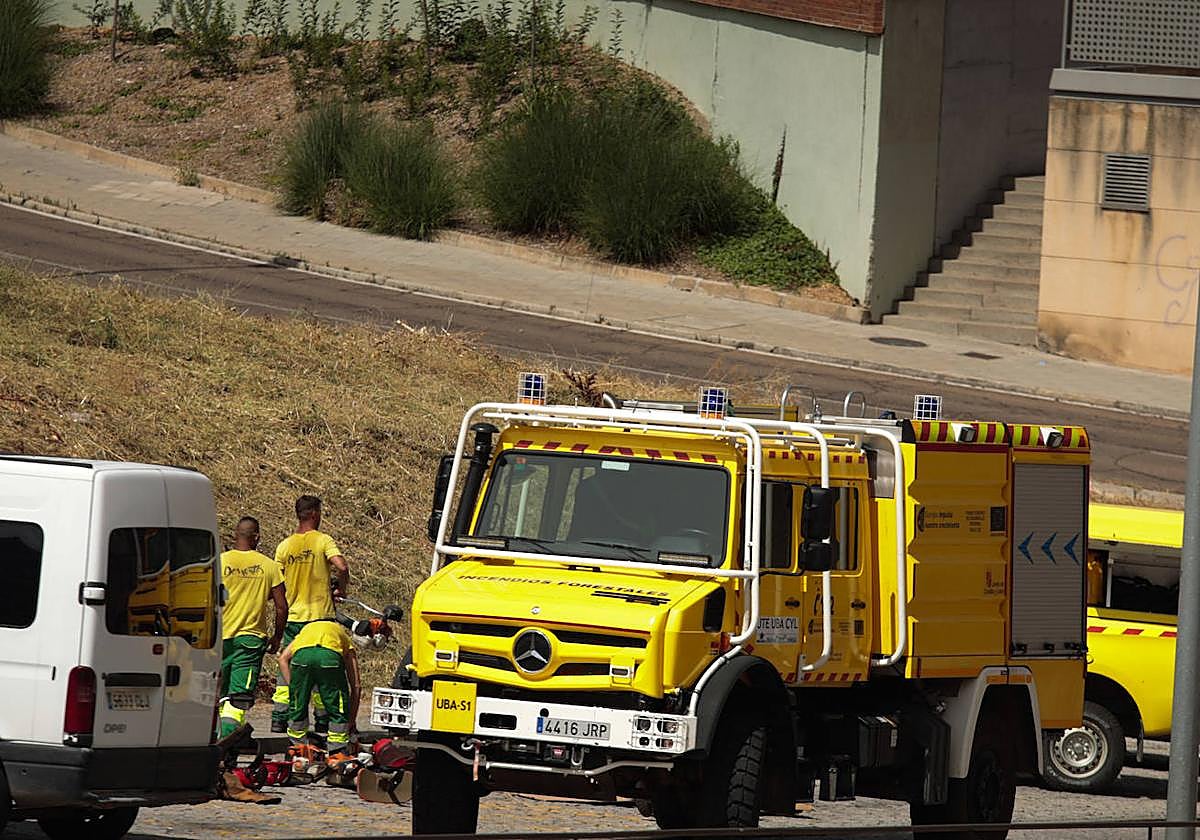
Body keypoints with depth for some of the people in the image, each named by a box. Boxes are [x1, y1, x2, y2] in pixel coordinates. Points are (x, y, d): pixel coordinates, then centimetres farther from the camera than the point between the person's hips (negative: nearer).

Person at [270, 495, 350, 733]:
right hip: (320, 615, -3)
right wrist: (341, 589, -2)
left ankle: (278, 718, 3)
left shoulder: (284, 546, 5)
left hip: (293, 616, 3)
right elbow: (341, 567, -20)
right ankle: (322, 719, 6)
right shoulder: (323, 540, -7)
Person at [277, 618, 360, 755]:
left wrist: (292, 685, 23)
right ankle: (338, 753, 14)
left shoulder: (306, 629, 43)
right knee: (338, 712, 15)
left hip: (301, 655, 1)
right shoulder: (346, 639, 39)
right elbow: (355, 685, 33)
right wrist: (351, 722, 38)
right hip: (330, 656, -1)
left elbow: (283, 658, 23)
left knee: (297, 708, 20)